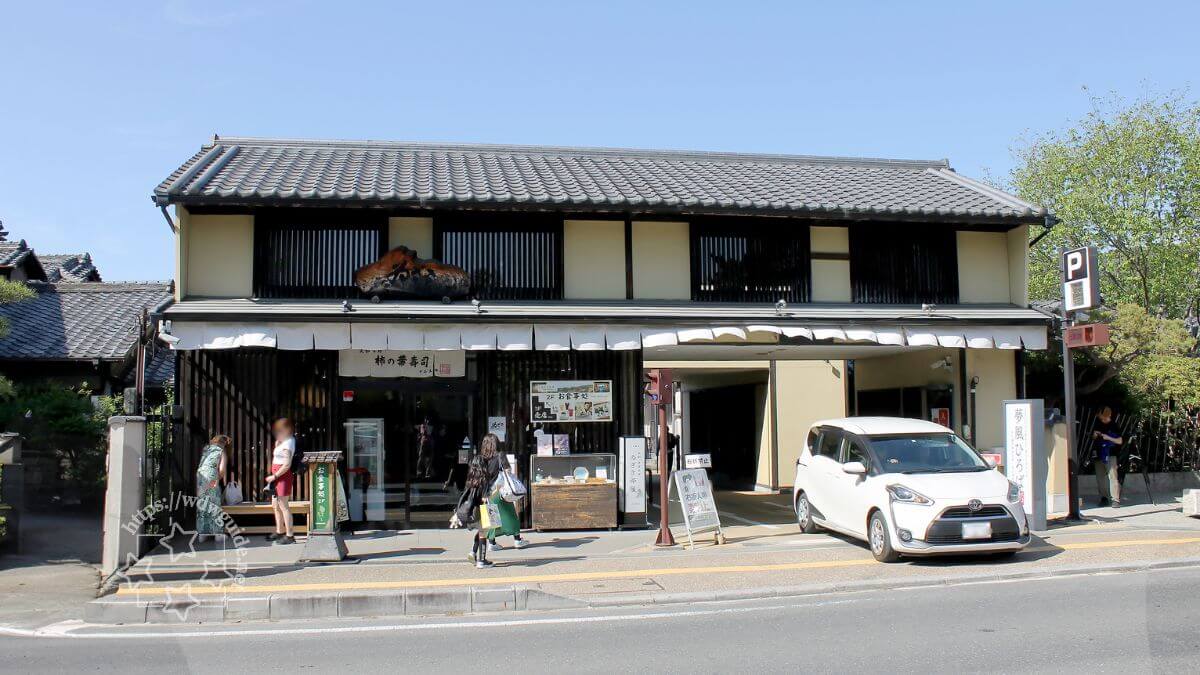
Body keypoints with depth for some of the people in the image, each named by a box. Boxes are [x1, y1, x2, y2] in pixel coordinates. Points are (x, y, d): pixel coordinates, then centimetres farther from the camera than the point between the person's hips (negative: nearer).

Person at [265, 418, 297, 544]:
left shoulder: (288, 444, -18)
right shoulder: (283, 441, 13)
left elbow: (287, 465, -23)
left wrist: (274, 476, -18)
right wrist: (277, 444, 10)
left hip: (283, 476, -11)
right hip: (277, 476, 11)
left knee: (283, 505, -8)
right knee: (275, 505, 18)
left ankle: (290, 536, -6)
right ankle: (280, 532, 29)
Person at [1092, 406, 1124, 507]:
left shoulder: (1114, 426, -5)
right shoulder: (1098, 424, 10)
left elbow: (1120, 441, -6)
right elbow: (1093, 438, 20)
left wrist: (1108, 438, -17)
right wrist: (1094, 435, -2)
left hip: (1110, 455, -6)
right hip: (1099, 455, 6)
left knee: (1112, 476, -11)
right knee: (1100, 478, 8)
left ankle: (1115, 500, -12)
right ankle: (1104, 498, 18)